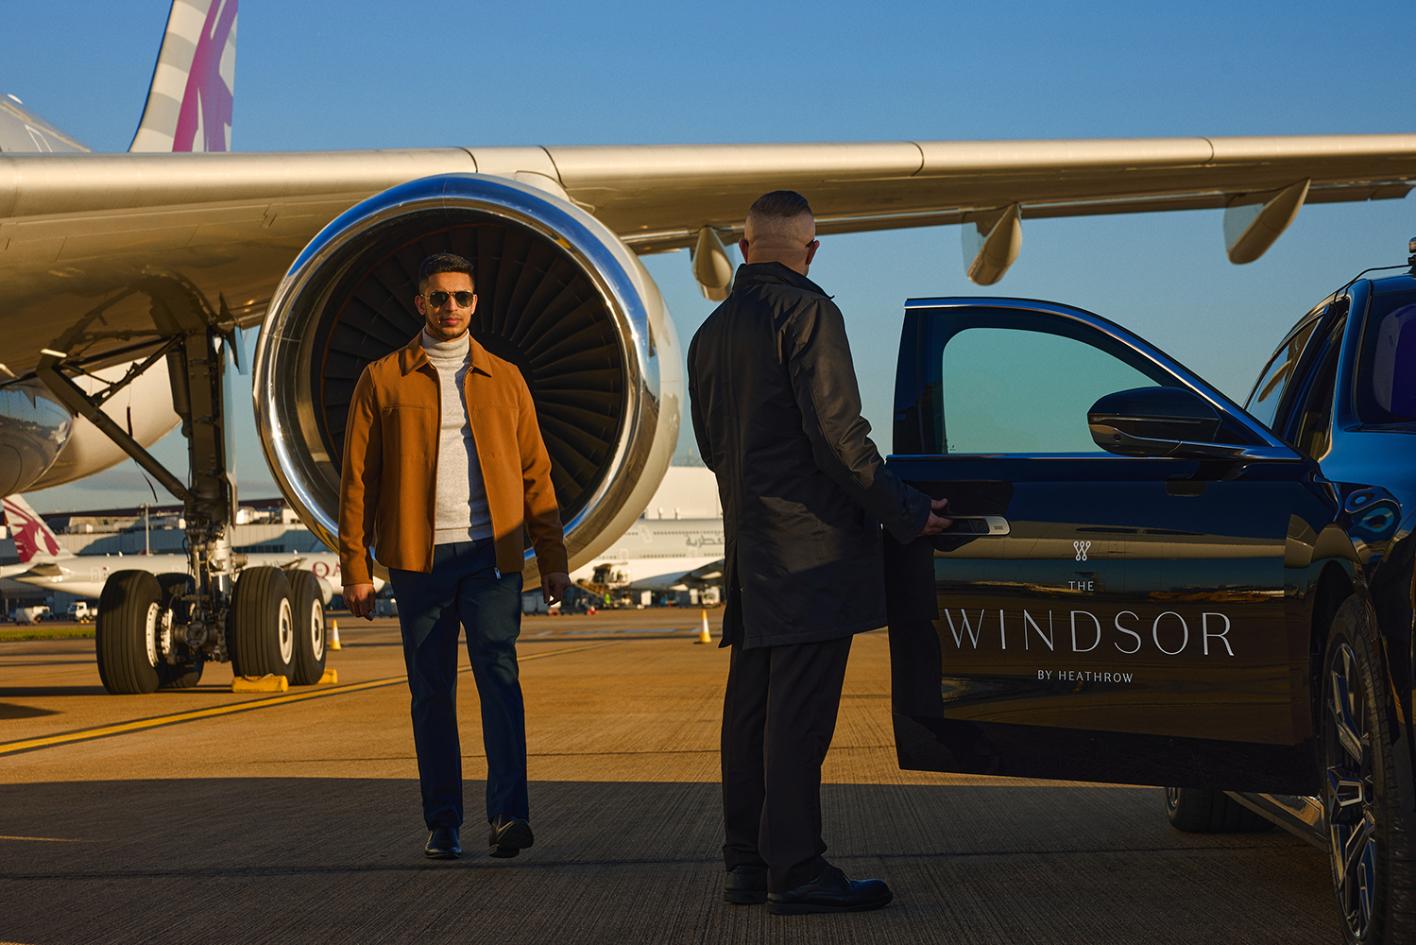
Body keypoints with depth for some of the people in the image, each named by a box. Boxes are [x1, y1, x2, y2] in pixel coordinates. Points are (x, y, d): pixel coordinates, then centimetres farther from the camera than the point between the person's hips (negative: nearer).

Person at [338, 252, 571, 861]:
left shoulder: (504, 379, 13)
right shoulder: (383, 380, 8)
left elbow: (535, 472, 13)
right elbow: (357, 478, 6)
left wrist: (552, 558, 6)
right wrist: (356, 567, 0)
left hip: (492, 556, 0)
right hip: (420, 559, 0)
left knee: (498, 674, -14)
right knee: (431, 692, 3)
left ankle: (508, 814, -17)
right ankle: (442, 825, 11)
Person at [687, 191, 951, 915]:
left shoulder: (710, 332, 16)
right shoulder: (806, 311, -10)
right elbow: (836, 431, -16)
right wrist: (901, 512, -9)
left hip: (749, 545, 8)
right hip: (812, 545, -8)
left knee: (751, 708, 11)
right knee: (799, 713, -8)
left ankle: (747, 863, 15)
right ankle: (796, 873, -8)